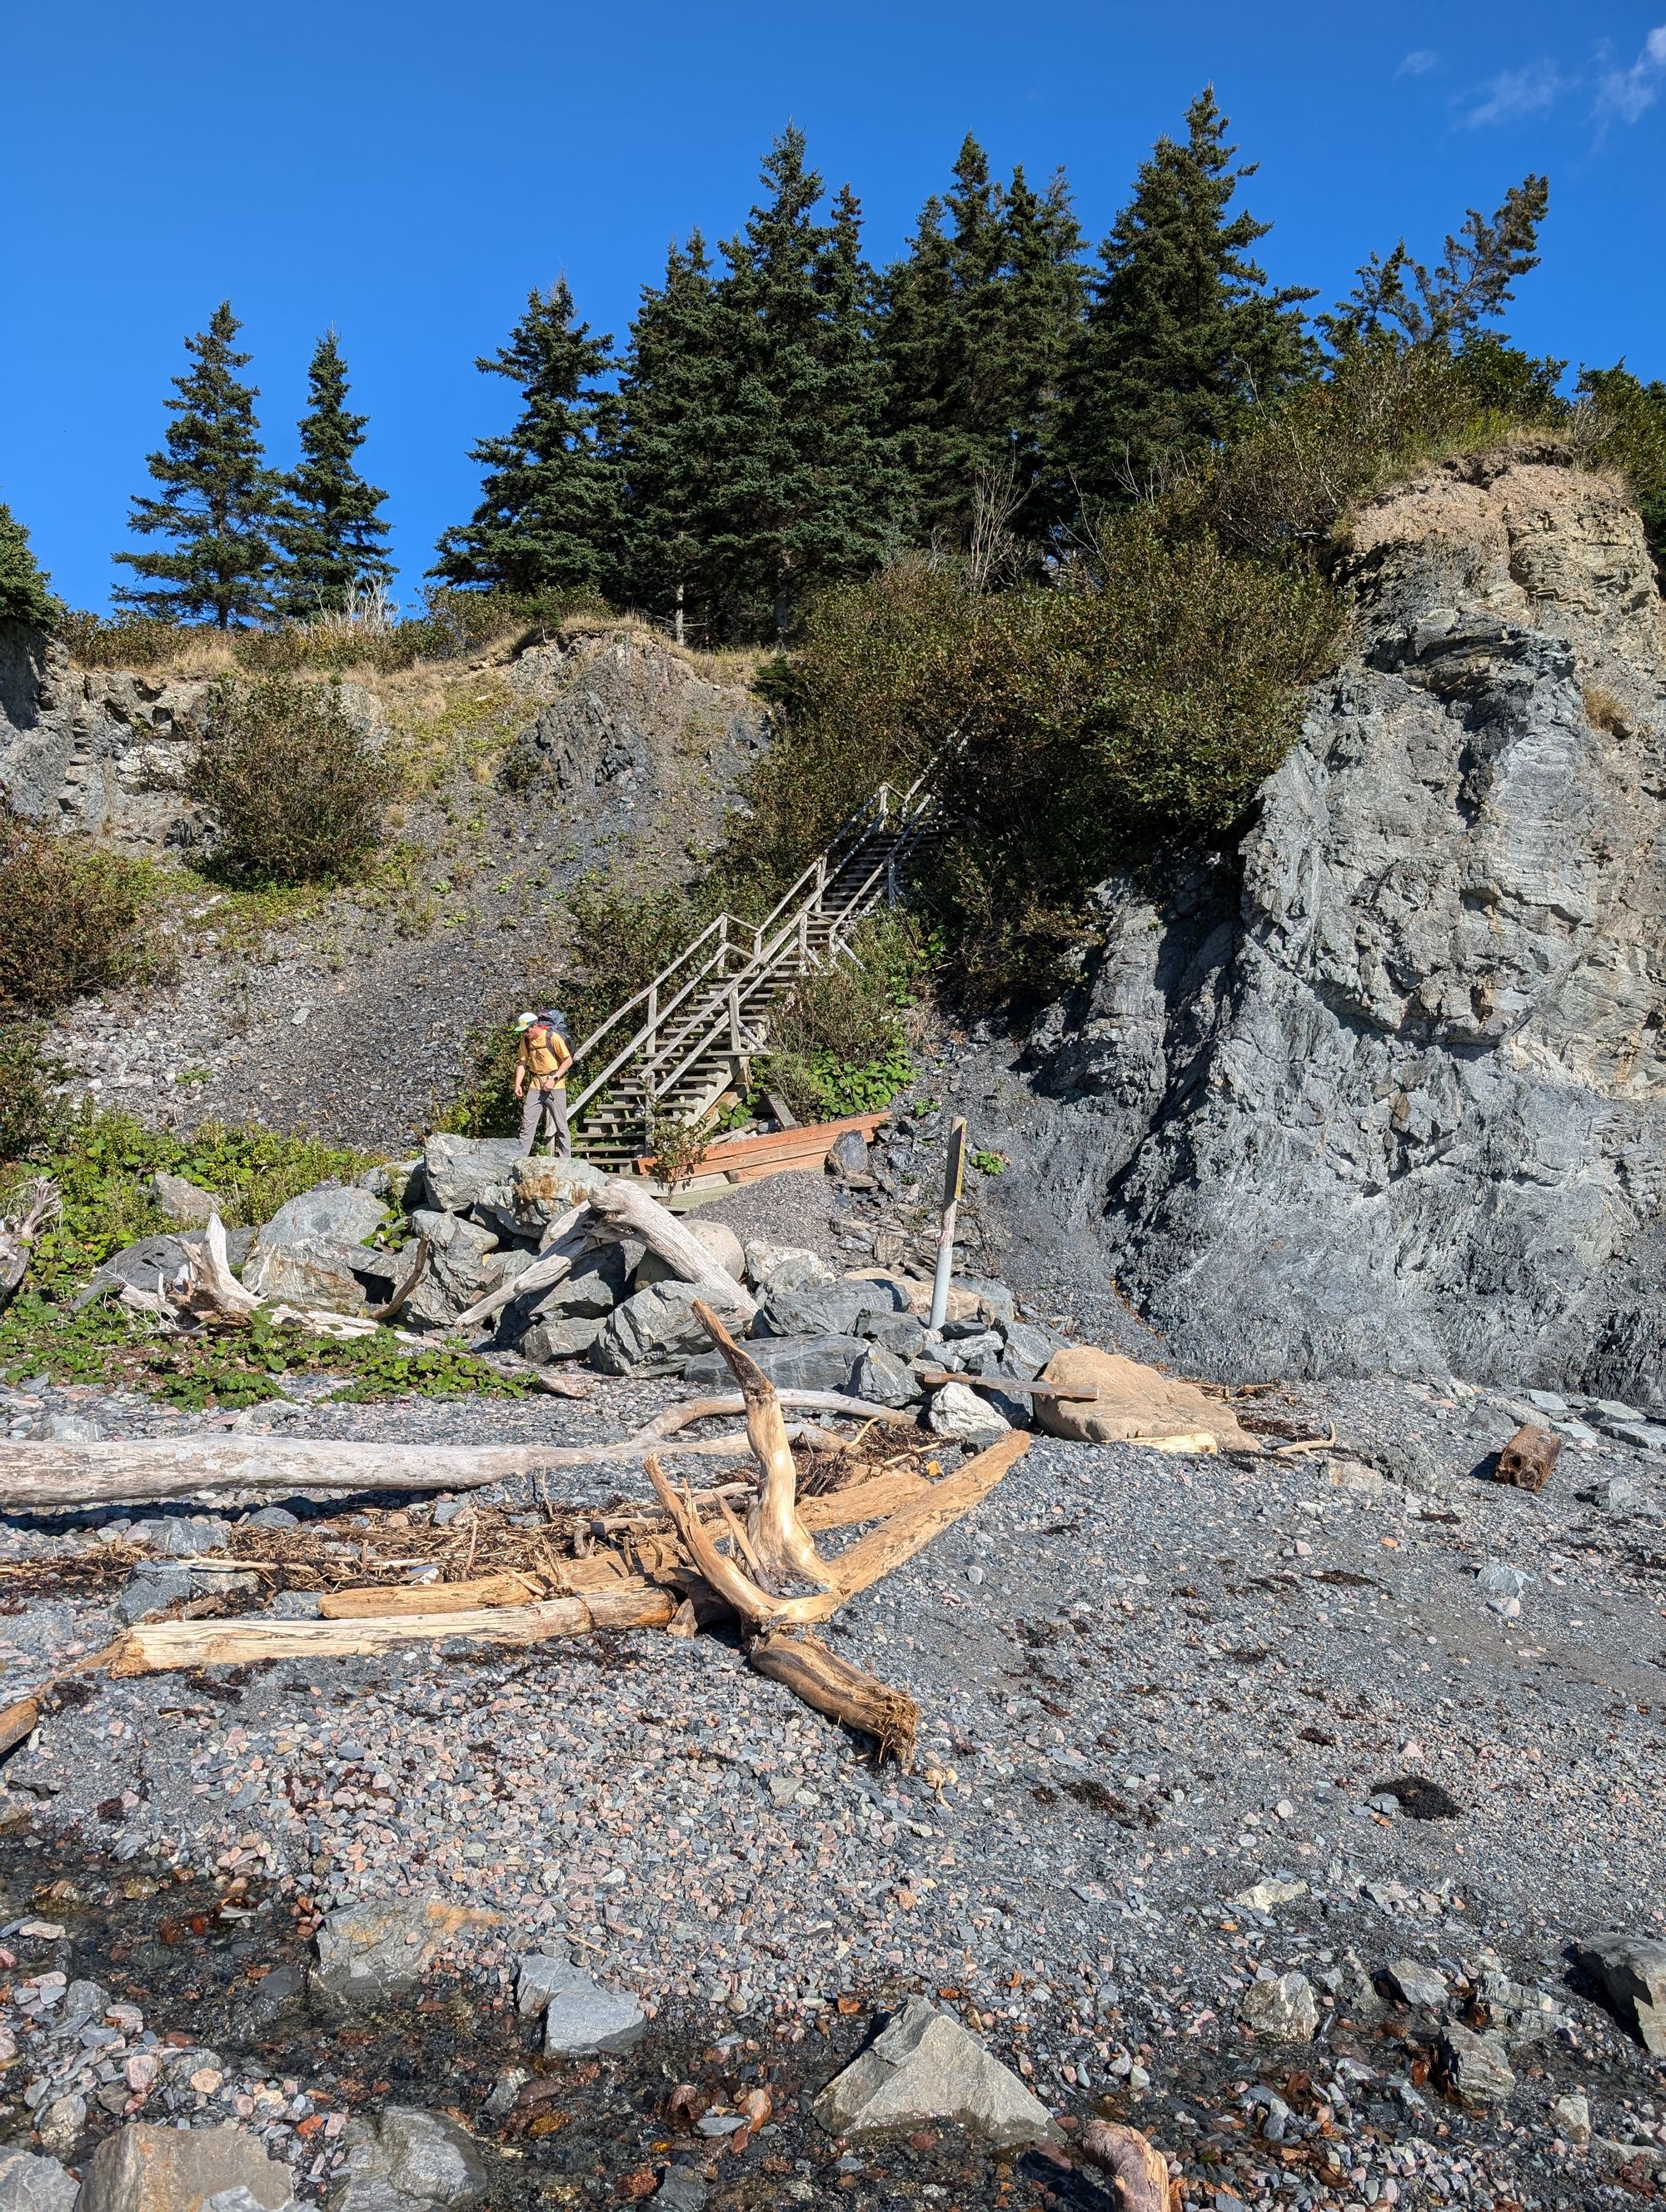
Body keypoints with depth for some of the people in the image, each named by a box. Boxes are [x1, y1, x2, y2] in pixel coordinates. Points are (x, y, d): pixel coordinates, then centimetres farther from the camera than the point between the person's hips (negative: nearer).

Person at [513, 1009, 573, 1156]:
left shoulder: (553, 1037, -14)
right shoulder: (526, 1041, 2)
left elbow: (568, 1061, -11)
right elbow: (522, 1063, 7)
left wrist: (554, 1079, -17)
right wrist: (518, 1084, -4)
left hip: (555, 1086, -5)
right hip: (535, 1086, 5)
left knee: (560, 1126, 0)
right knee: (527, 1123, 4)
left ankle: (566, 1160, 7)